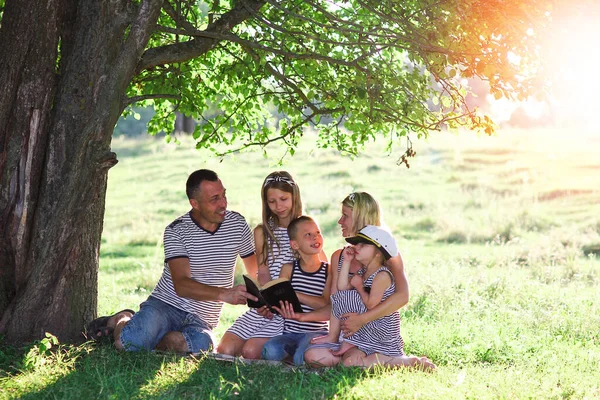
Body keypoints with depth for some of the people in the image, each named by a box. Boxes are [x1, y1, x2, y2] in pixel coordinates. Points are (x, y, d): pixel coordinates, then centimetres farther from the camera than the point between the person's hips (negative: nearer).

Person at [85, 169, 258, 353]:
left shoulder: (237, 224, 3)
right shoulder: (177, 231, -9)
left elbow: (256, 275, 13)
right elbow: (181, 285, -21)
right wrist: (224, 294, -34)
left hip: (200, 320, 3)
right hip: (165, 304, -2)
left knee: (201, 344, -36)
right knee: (127, 343, -33)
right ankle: (121, 320, 6)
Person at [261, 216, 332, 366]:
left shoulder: (329, 270, 1)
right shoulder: (288, 269, 6)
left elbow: (326, 304, -12)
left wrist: (295, 295, -23)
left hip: (316, 332, -2)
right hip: (289, 332, 2)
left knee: (303, 358, -32)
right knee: (270, 351, -29)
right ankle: (292, 350, 3)